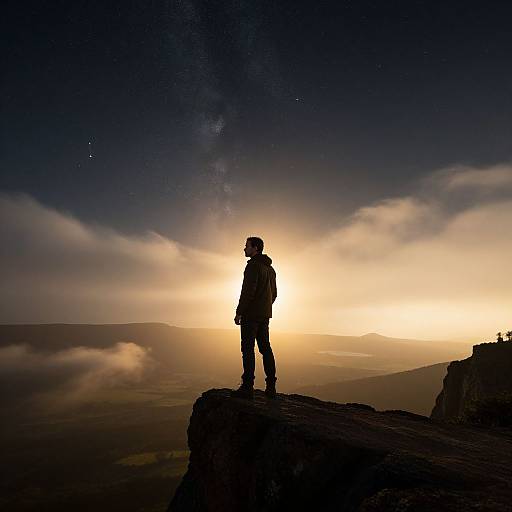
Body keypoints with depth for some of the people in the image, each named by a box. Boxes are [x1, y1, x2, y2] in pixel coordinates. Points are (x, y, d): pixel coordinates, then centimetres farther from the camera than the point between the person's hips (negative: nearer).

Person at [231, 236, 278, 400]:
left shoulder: (253, 265, -11)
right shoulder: (270, 268, 18)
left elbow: (248, 290, -19)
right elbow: (274, 293, 21)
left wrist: (239, 312, -15)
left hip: (251, 314, -9)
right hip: (265, 315, 9)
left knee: (248, 349, -5)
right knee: (265, 348, 10)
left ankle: (247, 387, -4)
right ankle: (271, 387, 13)